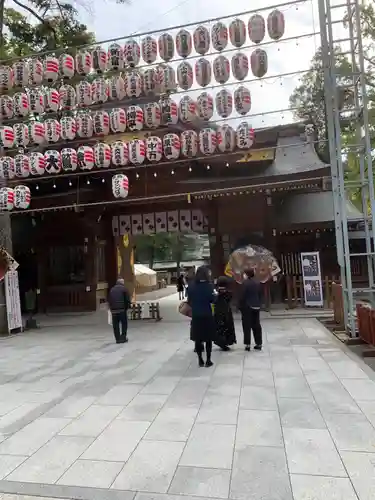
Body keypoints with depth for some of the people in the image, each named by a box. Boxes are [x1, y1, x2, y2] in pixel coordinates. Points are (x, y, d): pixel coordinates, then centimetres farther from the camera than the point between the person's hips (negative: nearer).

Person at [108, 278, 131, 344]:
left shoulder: (112, 289, 14)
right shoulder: (123, 289, 0)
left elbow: (109, 300, 14)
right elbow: (128, 300, -4)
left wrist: (111, 308, 15)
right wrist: (126, 307, 8)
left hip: (113, 310, 4)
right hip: (122, 309, -4)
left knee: (115, 325, 8)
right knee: (124, 324, 7)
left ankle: (118, 339, 10)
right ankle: (123, 337, 5)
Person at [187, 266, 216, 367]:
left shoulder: (191, 285, -1)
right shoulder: (208, 285, -11)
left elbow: (189, 300, 4)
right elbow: (213, 300, -11)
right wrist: (215, 294, 6)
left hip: (195, 315, 3)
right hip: (207, 315, -3)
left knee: (198, 338, 12)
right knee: (208, 338, 9)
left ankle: (200, 360, 17)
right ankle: (208, 360, 13)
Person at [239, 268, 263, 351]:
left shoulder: (245, 283, -14)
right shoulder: (258, 283, 6)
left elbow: (242, 296, -14)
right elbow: (260, 295, 11)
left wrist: (240, 306, -6)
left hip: (247, 307, -6)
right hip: (256, 307, 6)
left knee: (247, 326, 0)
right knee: (256, 325, 10)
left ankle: (247, 344, 0)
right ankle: (259, 344, 14)